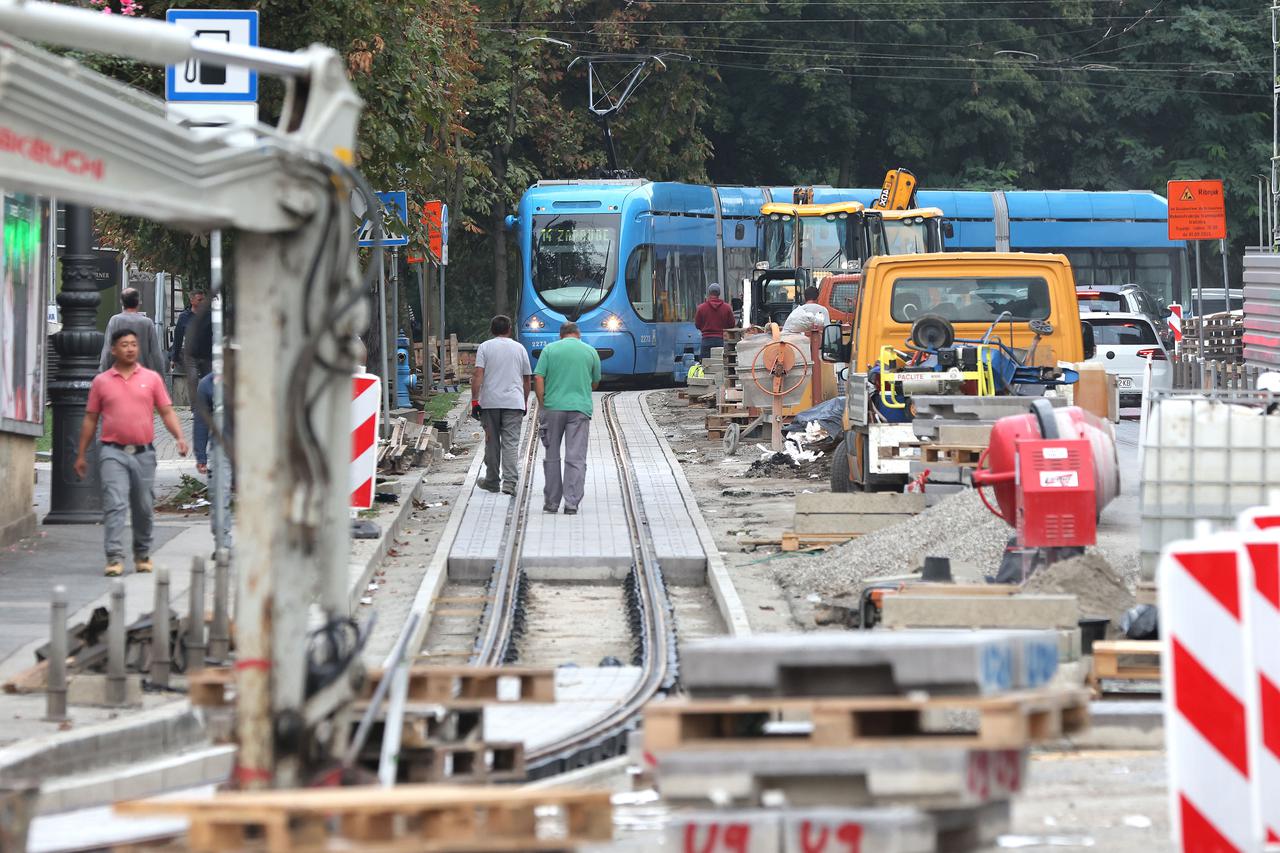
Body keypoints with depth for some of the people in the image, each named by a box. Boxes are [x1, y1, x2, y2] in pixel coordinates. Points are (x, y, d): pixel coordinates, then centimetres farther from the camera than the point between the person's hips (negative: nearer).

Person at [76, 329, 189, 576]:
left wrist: (180, 437, -10)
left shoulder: (152, 378, 8)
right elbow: (90, 419, 10)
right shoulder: (101, 382, 6)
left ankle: (142, 555, 25)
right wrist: (81, 455, 9)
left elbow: (167, 412, 7)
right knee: (114, 504, -13)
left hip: (143, 453, 2)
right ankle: (114, 558, -17)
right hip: (113, 453, -2)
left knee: (143, 508, 9)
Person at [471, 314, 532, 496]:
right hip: (514, 402, 0)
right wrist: (524, 403, 24)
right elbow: (526, 379, 14)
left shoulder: (485, 347, 2)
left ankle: (492, 481, 18)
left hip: (490, 402, 0)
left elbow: (478, 375, -8)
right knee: (511, 443, -3)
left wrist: (475, 400, -7)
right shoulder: (519, 349, 9)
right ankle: (509, 482, -16)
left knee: (492, 442, 10)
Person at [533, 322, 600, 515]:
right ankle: (571, 504, -8)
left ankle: (551, 502, 12)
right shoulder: (591, 352, 7)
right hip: (580, 408, 0)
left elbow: (538, 379, -2)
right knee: (576, 458, -2)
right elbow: (595, 384, 16)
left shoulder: (549, 349, 5)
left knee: (552, 457, 10)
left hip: (553, 407, 0)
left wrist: (542, 406, 2)